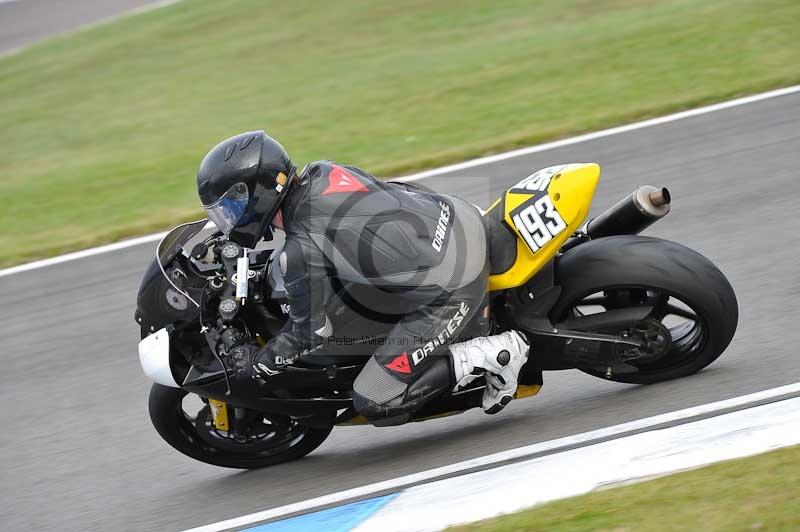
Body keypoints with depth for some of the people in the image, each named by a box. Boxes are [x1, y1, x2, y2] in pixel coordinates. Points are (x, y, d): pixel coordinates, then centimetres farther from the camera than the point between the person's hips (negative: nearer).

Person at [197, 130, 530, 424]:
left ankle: (491, 354, -4)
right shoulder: (324, 173, 5)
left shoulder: (300, 250, -16)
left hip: (450, 291, -8)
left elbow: (310, 332, -5)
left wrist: (256, 364, 10)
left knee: (373, 403, -3)